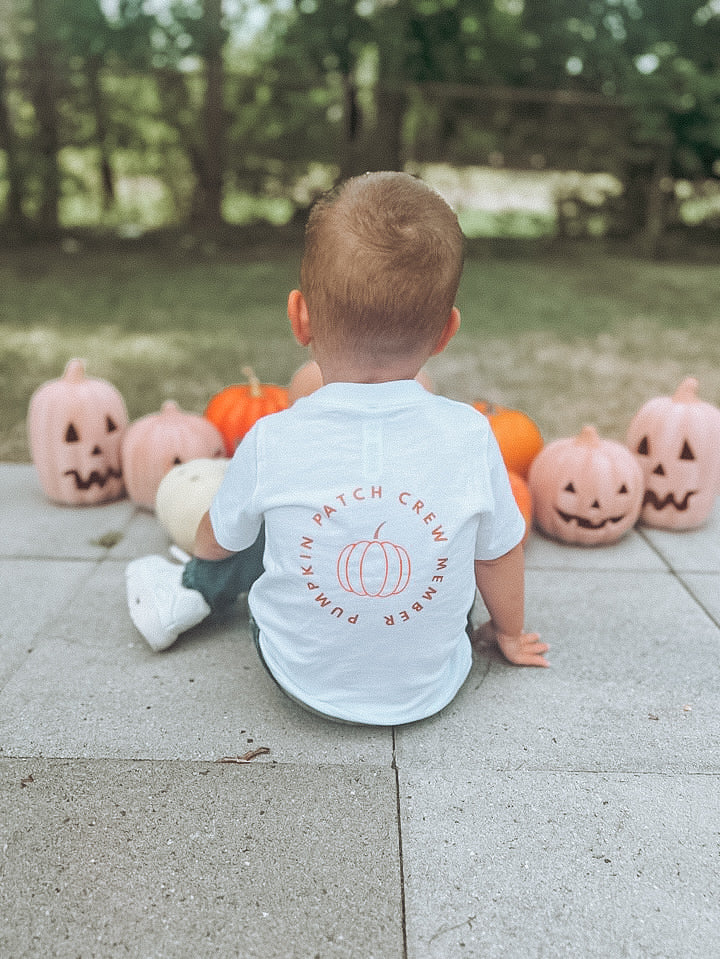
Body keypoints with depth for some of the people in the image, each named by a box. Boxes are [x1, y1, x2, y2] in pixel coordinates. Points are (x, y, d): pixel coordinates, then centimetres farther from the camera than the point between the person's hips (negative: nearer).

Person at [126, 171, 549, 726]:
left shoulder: (272, 442, -22)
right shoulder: (470, 435, -20)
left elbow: (219, 540, -2)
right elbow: (500, 553, -4)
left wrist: (198, 567, 24)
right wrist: (509, 633, 18)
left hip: (303, 684, 0)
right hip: (433, 691, 1)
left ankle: (188, 594, 36)